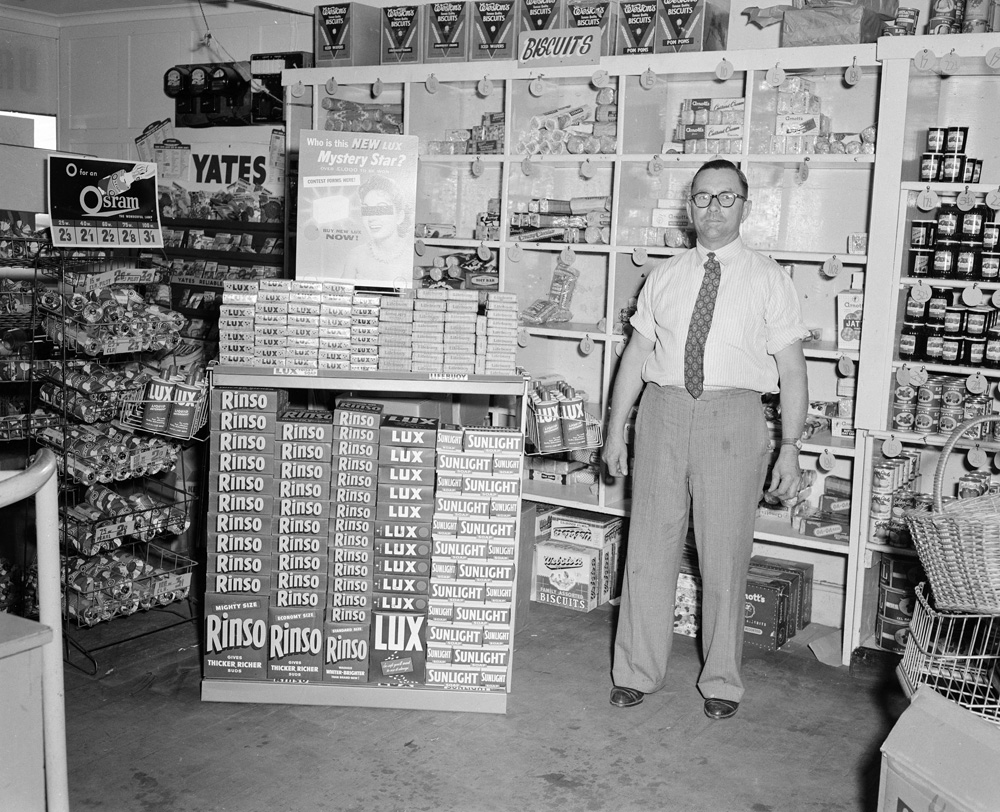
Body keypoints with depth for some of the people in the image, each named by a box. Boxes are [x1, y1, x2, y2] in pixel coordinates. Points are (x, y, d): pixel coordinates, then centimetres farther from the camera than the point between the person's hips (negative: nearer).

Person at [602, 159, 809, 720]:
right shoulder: (665, 276, 11)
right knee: (650, 548, 6)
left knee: (725, 557, 4)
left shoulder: (768, 279, 3)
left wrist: (791, 447, -6)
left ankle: (722, 681, 22)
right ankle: (639, 672, 22)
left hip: (732, 418, -2)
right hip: (663, 410, 3)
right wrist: (617, 429, 9)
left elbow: (792, 368, 0)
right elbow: (637, 353, 13)